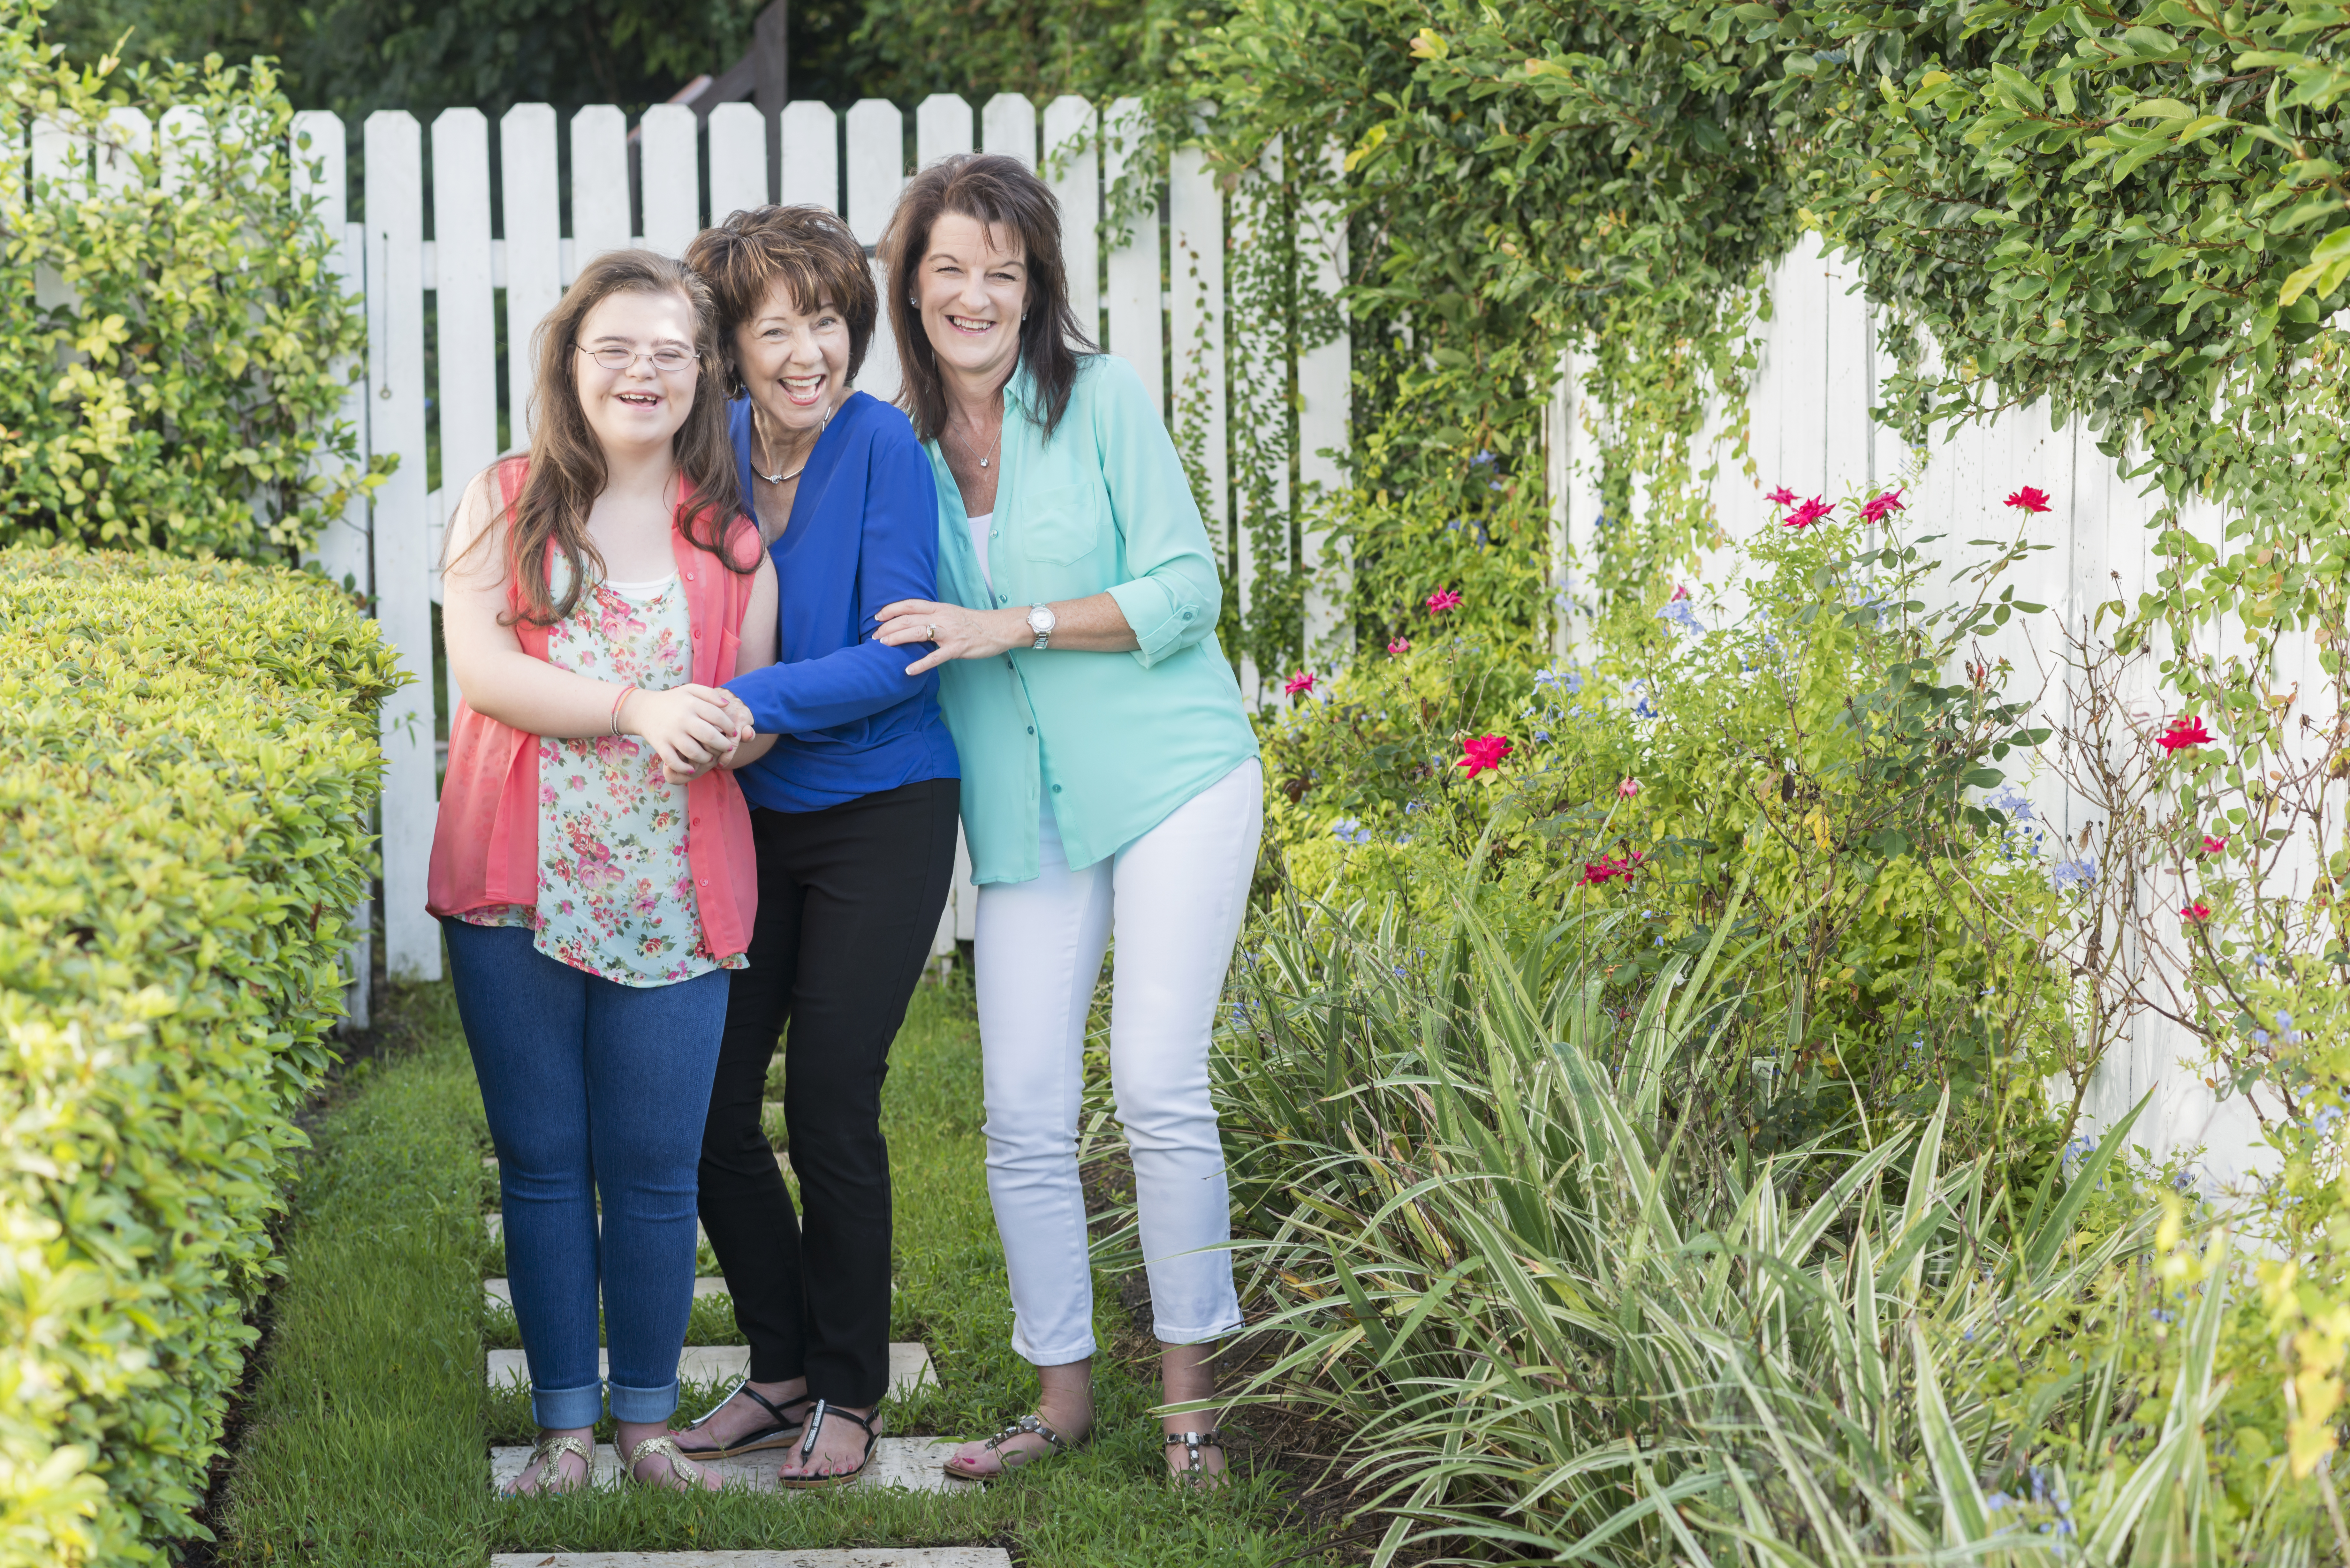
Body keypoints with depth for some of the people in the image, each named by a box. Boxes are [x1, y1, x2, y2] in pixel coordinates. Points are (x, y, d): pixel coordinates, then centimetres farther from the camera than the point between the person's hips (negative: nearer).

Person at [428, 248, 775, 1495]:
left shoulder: (729, 535, 10)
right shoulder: (502, 505, 6)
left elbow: (755, 713, 11)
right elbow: (479, 666, -8)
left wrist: (728, 734, -13)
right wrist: (636, 708, -20)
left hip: (670, 899, 1)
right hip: (517, 887, -1)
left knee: (656, 1166, 3)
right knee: (541, 1160, 4)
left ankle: (647, 1417, 15)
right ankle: (565, 1421, 13)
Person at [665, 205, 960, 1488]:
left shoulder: (883, 447, -16)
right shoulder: (711, 450, -2)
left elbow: (898, 658, -20)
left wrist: (747, 702, -29)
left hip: (881, 816, -5)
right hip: (748, 817, 5)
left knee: (830, 1113, -3)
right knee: (710, 1111, 5)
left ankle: (845, 1394, 14)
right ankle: (780, 1369, 23)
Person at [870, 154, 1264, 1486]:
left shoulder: (1103, 398, -6)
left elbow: (1185, 590, -10)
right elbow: (895, 634, 17)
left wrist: (1011, 626, -17)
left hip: (1170, 775, -4)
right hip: (1022, 811, 4)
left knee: (1159, 1084, -8)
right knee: (1024, 1113, 2)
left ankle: (1191, 1382, 8)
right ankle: (1062, 1390, 17)